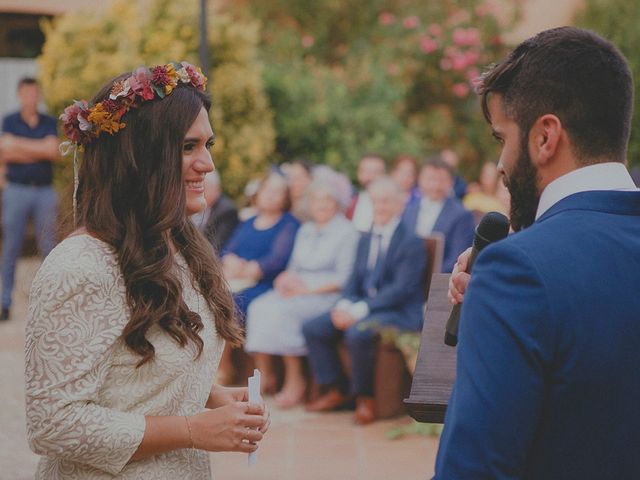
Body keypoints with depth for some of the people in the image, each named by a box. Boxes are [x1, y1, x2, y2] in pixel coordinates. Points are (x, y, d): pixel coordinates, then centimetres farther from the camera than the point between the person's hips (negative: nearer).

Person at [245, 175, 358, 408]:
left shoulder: (347, 232, -2)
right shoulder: (305, 231, 21)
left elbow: (344, 278, -8)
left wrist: (308, 289, -15)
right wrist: (287, 278, -3)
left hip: (326, 294, -7)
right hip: (297, 290, 7)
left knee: (282, 310, -30)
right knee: (259, 307, -20)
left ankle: (295, 380, -23)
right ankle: (263, 375, -22)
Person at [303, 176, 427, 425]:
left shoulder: (412, 243, -8)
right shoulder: (365, 239, 17)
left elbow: (402, 288, -17)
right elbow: (354, 280, 15)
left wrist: (360, 310, -24)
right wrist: (344, 305, -9)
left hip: (399, 313, -8)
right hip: (361, 307, 8)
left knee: (357, 333, -35)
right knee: (312, 328, -7)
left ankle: (365, 397, -14)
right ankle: (335, 390, 3)